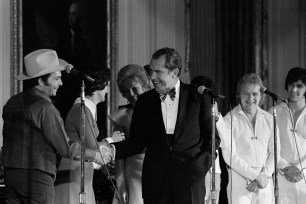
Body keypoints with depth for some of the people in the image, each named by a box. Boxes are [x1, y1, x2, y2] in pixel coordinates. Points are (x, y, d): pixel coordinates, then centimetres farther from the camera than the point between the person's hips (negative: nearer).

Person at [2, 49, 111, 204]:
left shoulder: (12, 103, 11)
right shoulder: (44, 108, -13)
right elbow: (65, 148, -11)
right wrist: (95, 155, 4)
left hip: (10, 174, 8)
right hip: (37, 178, -8)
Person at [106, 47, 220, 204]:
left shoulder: (198, 98, 3)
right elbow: (137, 142, 7)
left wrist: (203, 165, -4)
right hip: (156, 182, 2)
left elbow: (212, 136, 8)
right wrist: (112, 150, -10)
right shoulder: (145, 101, 9)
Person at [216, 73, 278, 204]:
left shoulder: (269, 119, 11)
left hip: (265, 184, 4)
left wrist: (264, 175, -6)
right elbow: (229, 155, -7)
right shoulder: (230, 119, -1)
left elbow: (274, 152, 10)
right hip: (239, 182, -4)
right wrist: (255, 176, -9)